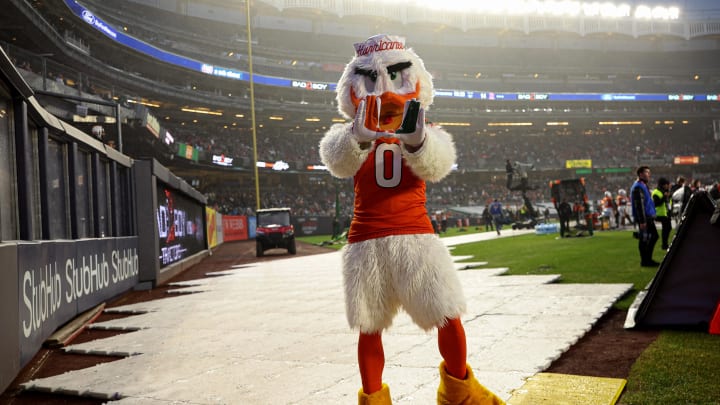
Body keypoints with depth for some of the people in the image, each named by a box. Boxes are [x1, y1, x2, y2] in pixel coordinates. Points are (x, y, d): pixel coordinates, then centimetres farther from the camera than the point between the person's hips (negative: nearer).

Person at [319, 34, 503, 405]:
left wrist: (415, 140, -41)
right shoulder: (349, 138, 5)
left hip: (416, 237, 0)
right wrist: (360, 136, -42)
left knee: (448, 317, -1)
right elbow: (338, 161, -19)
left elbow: (437, 164, -17)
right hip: (366, 242, 0)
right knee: (369, 327, 6)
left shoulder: (423, 136, 6)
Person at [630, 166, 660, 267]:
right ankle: (644, 261, 5)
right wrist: (642, 221, -24)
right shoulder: (638, 187, -16)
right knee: (644, 239, -3)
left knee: (654, 236, 15)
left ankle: (648, 259, 22)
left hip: (649, 217, 11)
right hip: (644, 218, -11)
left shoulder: (644, 185, 17)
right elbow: (639, 205, -22)